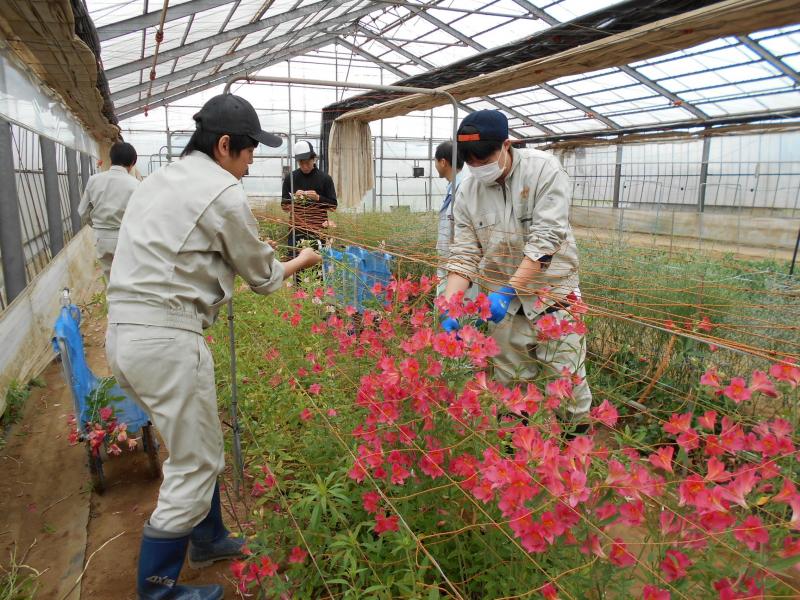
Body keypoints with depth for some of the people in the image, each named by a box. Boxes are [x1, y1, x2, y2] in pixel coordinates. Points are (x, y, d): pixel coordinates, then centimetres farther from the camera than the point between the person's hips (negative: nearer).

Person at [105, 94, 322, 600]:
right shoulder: (223, 193, -11)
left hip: (125, 331, 9)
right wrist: (304, 260, 18)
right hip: (167, 340, -9)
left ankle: (208, 540, 42)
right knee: (196, 465, 6)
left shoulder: (161, 180, 16)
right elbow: (263, 277, -2)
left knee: (198, 445, 23)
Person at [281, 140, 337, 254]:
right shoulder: (290, 178, 7)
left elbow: (333, 206, 3)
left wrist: (318, 198, -14)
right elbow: (284, 207, 9)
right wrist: (294, 198, -11)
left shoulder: (325, 178, 2)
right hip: (296, 230, 1)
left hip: (319, 230, -1)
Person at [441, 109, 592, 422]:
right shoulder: (466, 192, -3)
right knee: (510, 384, 10)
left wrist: (507, 291, -24)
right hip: (504, 302, 3)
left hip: (552, 293, -3)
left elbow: (545, 240, -19)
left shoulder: (544, 170, -13)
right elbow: (463, 255, -3)